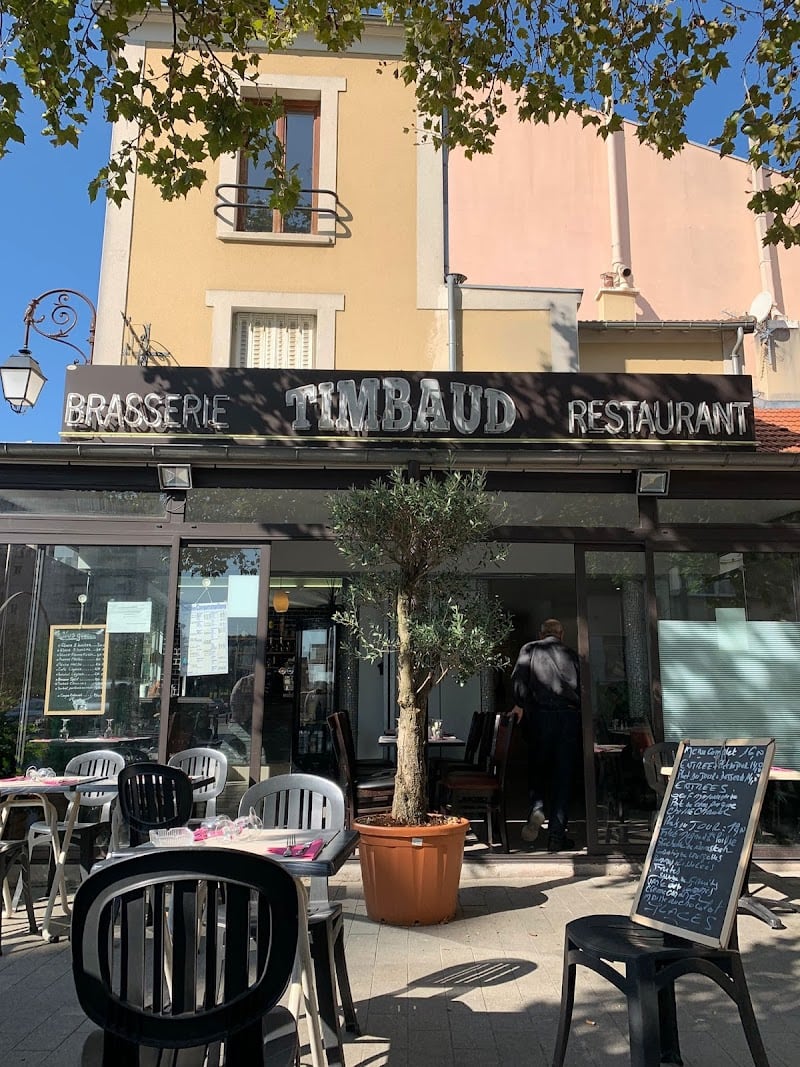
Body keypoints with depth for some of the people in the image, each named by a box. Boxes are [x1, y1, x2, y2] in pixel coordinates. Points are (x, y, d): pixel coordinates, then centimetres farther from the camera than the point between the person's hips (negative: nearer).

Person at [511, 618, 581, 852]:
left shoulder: (529, 649, 10)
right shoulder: (571, 654, 15)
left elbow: (518, 676, -7)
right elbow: (582, 687, 9)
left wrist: (521, 705, -2)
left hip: (541, 714, -1)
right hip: (570, 716, 1)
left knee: (537, 768, 14)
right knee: (563, 776, 4)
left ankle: (536, 808, -13)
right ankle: (557, 837, 3)